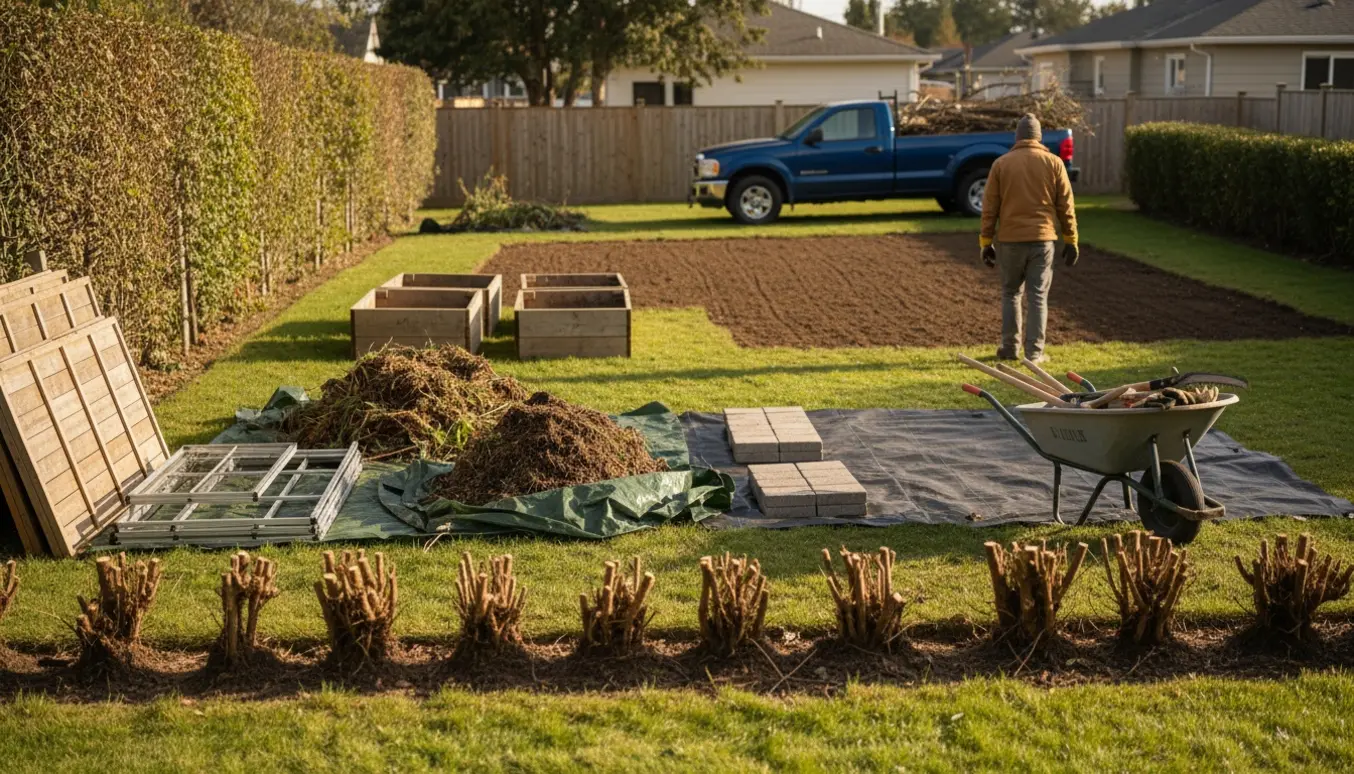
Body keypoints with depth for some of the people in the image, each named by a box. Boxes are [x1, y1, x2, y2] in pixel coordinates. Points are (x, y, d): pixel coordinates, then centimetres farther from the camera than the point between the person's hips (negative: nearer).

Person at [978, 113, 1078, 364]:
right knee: (1038, 296, 4)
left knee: (1011, 293, 14)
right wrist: (1070, 240, 9)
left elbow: (989, 208, 2)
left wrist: (986, 242, 8)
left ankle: (1010, 348, 14)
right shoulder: (1054, 163, 1)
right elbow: (1065, 206, 2)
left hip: (1010, 240, 0)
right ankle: (1034, 352, 2)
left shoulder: (1001, 164, 1)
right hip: (1042, 239, 0)